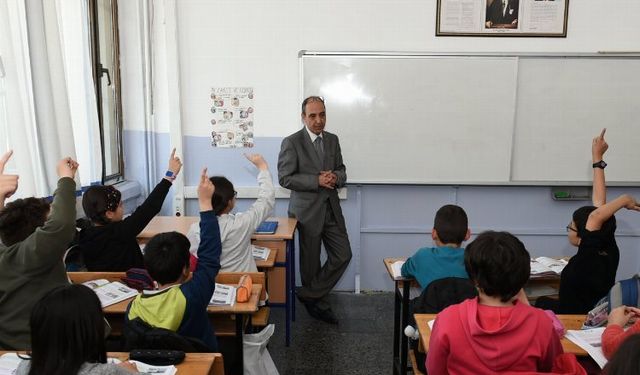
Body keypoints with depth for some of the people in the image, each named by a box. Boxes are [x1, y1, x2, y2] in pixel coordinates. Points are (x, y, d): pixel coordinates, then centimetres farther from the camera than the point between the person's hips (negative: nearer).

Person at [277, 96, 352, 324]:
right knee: (311, 262, 7)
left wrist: (335, 177, -10)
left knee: (343, 255, 4)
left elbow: (341, 171, 14)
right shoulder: (292, 143, -10)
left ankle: (309, 295, 17)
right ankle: (320, 305, 27)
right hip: (307, 211, -5)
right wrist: (317, 181, -21)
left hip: (331, 209, 6)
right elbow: (285, 178, -13)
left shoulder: (332, 140, 8)